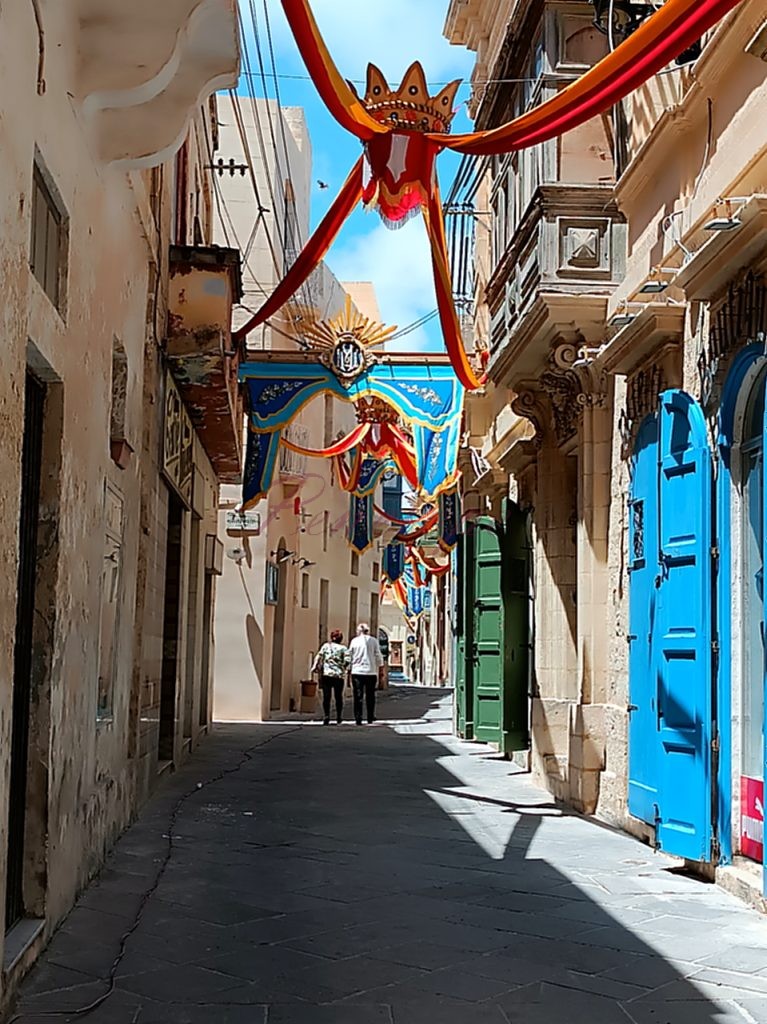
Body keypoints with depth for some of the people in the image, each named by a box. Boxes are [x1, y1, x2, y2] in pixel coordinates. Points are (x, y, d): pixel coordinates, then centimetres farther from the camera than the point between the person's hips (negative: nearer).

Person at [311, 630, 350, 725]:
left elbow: (319, 657, 0)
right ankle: (339, 717, 14)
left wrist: (315, 667, 6)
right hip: (339, 675, 0)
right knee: (338, 696, 10)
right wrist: (345, 668, 7)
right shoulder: (343, 648, 2)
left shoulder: (326, 646, 6)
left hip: (326, 674, 0)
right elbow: (347, 660, -9)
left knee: (326, 696, 1)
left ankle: (326, 716, -10)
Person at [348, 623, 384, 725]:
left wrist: (349, 667, 16)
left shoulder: (354, 641, 1)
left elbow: (350, 655, 5)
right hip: (371, 672, 0)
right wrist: (380, 667, 12)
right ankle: (370, 719, 10)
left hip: (357, 672, 0)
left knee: (358, 697, 3)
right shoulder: (373, 641, 1)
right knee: (370, 697, 9)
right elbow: (378, 656, 3)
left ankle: (358, 720, -2)